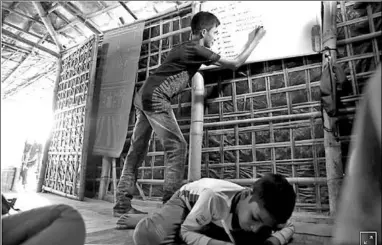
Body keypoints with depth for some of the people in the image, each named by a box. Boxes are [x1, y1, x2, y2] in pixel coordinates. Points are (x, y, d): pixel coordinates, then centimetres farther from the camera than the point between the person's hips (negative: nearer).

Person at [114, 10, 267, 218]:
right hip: (155, 97, -10)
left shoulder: (185, 47, 23)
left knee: (137, 150, 6)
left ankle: (122, 204, 9)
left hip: (144, 96, 10)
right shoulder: (197, 49, -3)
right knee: (176, 146, -9)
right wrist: (254, 40, 16)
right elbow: (235, 64, 2)